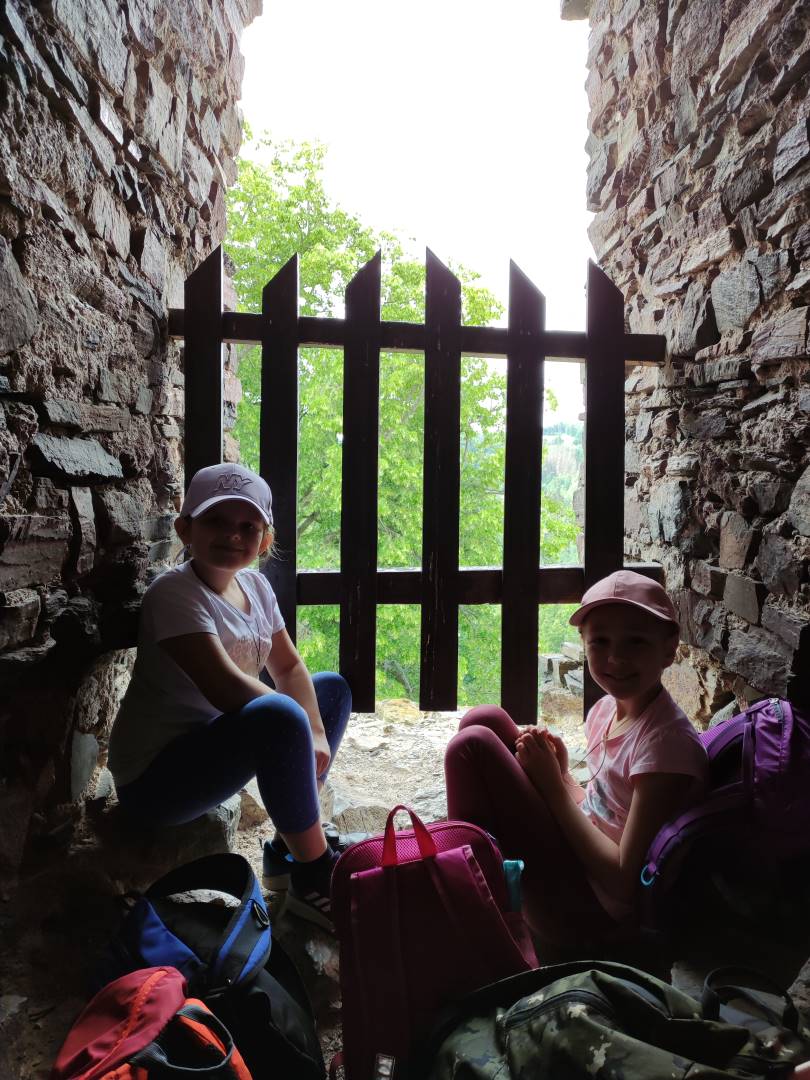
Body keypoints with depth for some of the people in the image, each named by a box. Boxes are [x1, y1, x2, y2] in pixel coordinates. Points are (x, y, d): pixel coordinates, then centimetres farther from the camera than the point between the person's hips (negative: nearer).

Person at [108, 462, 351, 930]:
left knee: (334, 688, 13)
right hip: (156, 778, -9)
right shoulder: (175, 592, -20)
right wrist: (298, 723, -20)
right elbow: (224, 689, -31)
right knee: (280, 717, -35)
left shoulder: (256, 585, 3)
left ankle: (290, 844, 12)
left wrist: (315, 731, -11)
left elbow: (289, 667, 5)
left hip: (214, 745, 9)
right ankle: (314, 877, -15)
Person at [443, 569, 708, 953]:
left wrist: (554, 786, -17)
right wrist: (561, 774, -8)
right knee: (484, 719, 3)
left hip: (592, 913, -8)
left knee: (473, 745, -17)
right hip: (580, 857, 8)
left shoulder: (667, 742, -23)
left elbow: (626, 880, -22)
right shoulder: (605, 709, 2)